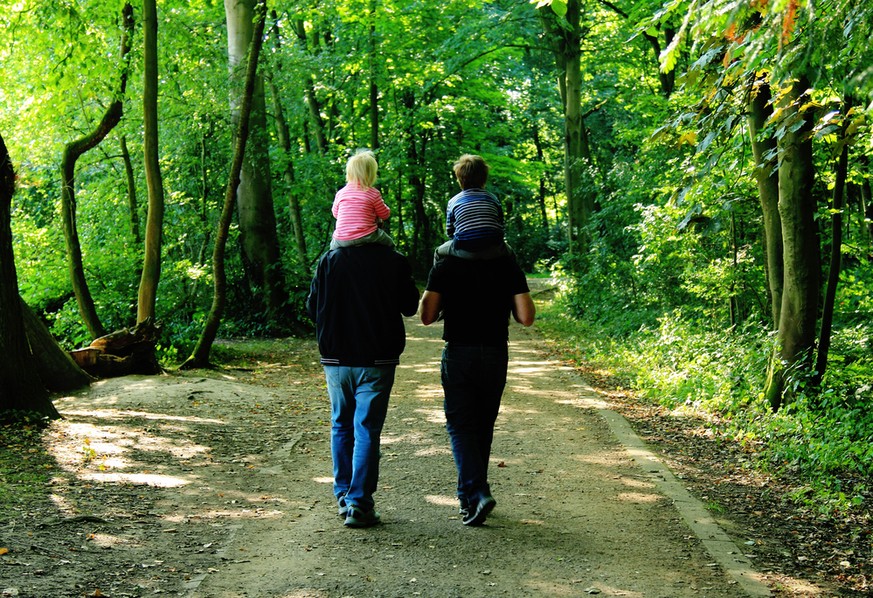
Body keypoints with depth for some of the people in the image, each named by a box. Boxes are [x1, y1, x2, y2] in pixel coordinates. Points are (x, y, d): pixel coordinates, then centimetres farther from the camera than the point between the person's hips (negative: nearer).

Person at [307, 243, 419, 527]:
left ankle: (343, 495, 22)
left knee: (341, 425, 17)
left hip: (336, 359, 2)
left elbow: (312, 307, 2)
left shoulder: (329, 260, -4)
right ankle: (359, 503, -2)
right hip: (377, 360, -2)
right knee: (367, 429, 1)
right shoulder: (394, 262, -8)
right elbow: (410, 307, 2)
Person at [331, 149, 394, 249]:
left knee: (333, 245, 33)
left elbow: (335, 213, 21)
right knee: (389, 242, 20)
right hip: (365, 237, -3)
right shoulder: (373, 193, -3)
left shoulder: (340, 193, 7)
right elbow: (385, 215, 6)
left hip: (341, 240, 3)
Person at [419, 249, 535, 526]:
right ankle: (469, 496, 26)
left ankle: (476, 493, -16)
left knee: (460, 425, 3)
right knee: (483, 426, 15)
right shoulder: (508, 267, 0)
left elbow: (426, 316, -7)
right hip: (495, 355, 2)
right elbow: (526, 317, -6)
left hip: (458, 354, -2)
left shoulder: (445, 267, -4)